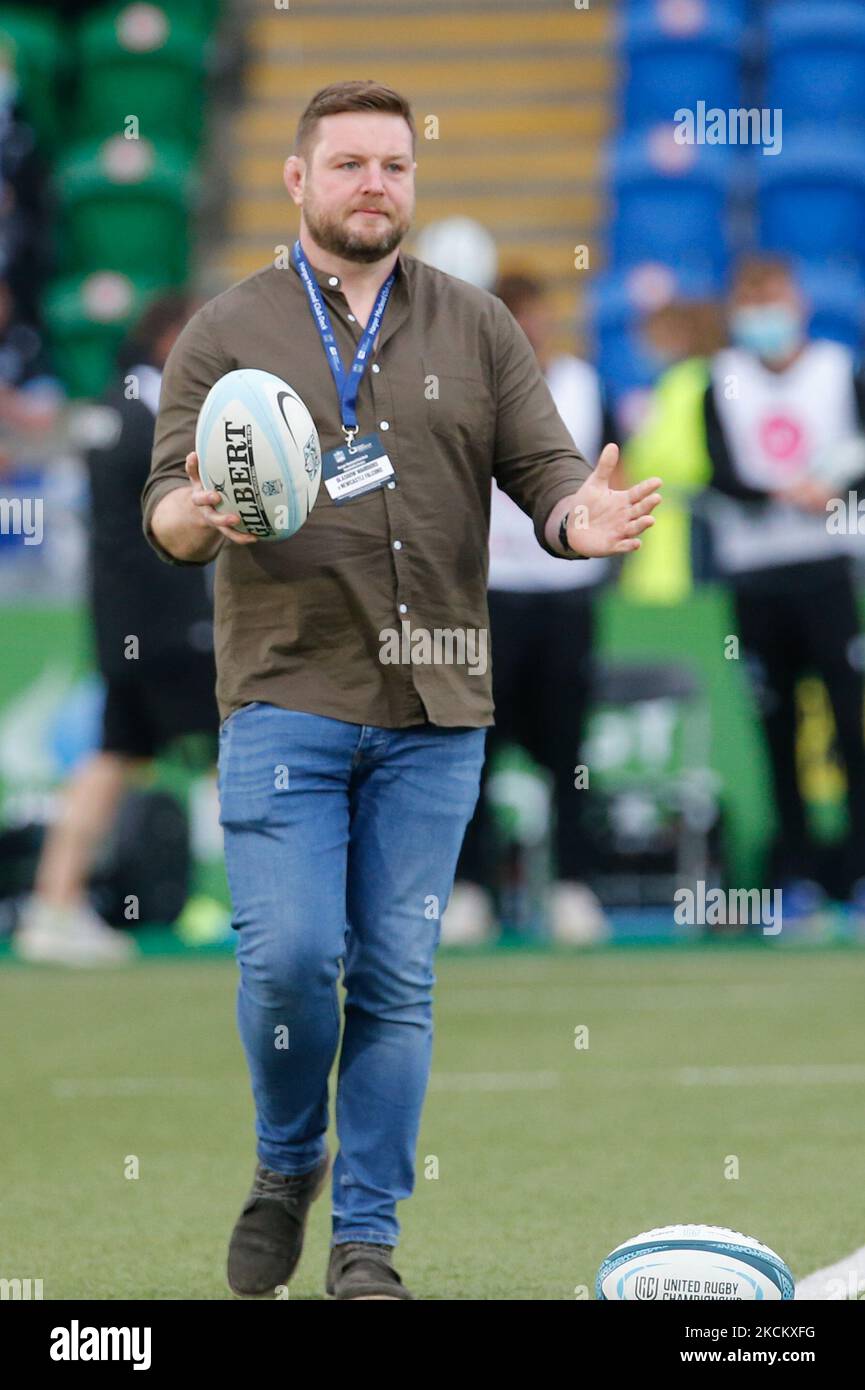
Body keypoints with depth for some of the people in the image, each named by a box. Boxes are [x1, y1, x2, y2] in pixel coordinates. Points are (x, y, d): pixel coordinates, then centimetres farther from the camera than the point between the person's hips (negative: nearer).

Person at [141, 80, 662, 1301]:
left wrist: (583, 520, -18)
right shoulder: (227, 333, 5)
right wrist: (202, 512, -23)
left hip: (433, 712, 2)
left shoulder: (477, 329, 10)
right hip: (284, 696, -2)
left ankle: (367, 1238, 10)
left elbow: (545, 471, 6)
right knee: (290, 956, -12)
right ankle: (287, 1166, 15)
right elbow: (167, 513, 2)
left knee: (398, 981, 1)